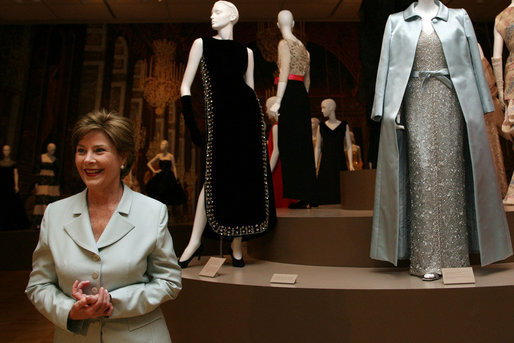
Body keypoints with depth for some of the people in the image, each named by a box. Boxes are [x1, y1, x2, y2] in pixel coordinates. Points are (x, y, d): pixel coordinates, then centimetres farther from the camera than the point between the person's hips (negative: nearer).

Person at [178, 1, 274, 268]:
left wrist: (259, 124, 10)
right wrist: (190, 118, -6)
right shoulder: (202, 44, 14)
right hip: (218, 114, -1)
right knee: (215, 177, -7)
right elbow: (185, 86, 7)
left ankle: (236, 246, 8)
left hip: (246, 113, 2)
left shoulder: (246, 52, 17)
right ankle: (195, 241, 5)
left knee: (244, 178, -2)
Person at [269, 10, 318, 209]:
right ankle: (309, 197, 11)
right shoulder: (303, 46, 20)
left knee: (290, 145, -6)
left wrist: (278, 102, -19)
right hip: (302, 96, 8)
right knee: (303, 145, 7)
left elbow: (284, 73, -15)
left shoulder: (284, 43, -3)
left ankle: (302, 196, -5)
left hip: (290, 95, -7)